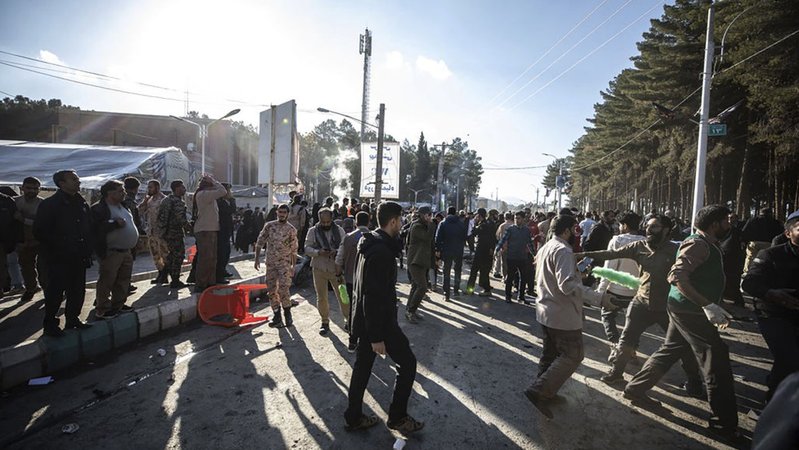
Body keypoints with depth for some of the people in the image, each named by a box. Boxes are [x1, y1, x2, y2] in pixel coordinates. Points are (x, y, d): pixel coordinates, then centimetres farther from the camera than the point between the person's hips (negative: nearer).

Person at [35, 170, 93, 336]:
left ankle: (73, 319, 26)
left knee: (78, 291, 12)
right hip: (59, 259, -6)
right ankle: (50, 324, 16)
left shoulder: (82, 203, 10)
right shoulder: (50, 204, -9)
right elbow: (40, 232, -11)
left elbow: (89, 228, 15)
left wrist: (87, 250, 7)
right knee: (55, 292, 2)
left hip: (79, 258, 6)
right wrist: (58, 247, -13)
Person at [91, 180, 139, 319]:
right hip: (110, 253, -8)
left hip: (126, 251, 8)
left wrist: (135, 237, 15)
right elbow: (95, 229, -23)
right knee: (107, 281, -1)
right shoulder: (98, 209, -12)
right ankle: (102, 310, 9)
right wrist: (115, 224, -24)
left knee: (123, 280, 15)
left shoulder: (124, 207, 15)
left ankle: (118, 304, 28)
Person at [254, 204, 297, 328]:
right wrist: (257, 258, -1)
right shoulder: (269, 225, 3)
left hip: (285, 263, -3)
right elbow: (260, 242, 5)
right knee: (272, 290, 5)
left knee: (283, 289, -12)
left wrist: (293, 266, -1)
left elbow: (294, 250, 2)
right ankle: (277, 316, 16)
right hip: (270, 263, 3)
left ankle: (287, 313, 9)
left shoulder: (291, 229, -1)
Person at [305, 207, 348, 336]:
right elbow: (307, 248, -2)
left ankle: (348, 321, 16)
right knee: (321, 297, 9)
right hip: (319, 268, 1)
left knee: (343, 295, 1)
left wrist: (336, 252, -21)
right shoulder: (313, 231, 1)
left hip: (336, 268, 0)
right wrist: (318, 252, -21)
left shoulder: (339, 230, 1)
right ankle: (325, 322, 26)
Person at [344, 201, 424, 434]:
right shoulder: (382, 252, -25)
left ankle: (354, 417, 32)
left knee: (362, 366, 18)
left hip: (364, 319, 10)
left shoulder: (370, 244, 7)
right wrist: (377, 337, -23)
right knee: (407, 363, 7)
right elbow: (375, 296, -27)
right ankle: (397, 417, 20)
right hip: (380, 321, -10)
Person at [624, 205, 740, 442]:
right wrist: (707, 305, -29)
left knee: (670, 351, 17)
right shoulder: (698, 244, -17)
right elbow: (677, 276, -28)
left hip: (685, 308, 10)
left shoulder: (708, 245, 14)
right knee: (716, 359, -2)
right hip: (690, 309, -10)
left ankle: (635, 389, 27)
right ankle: (724, 424, 10)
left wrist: (715, 307, 17)